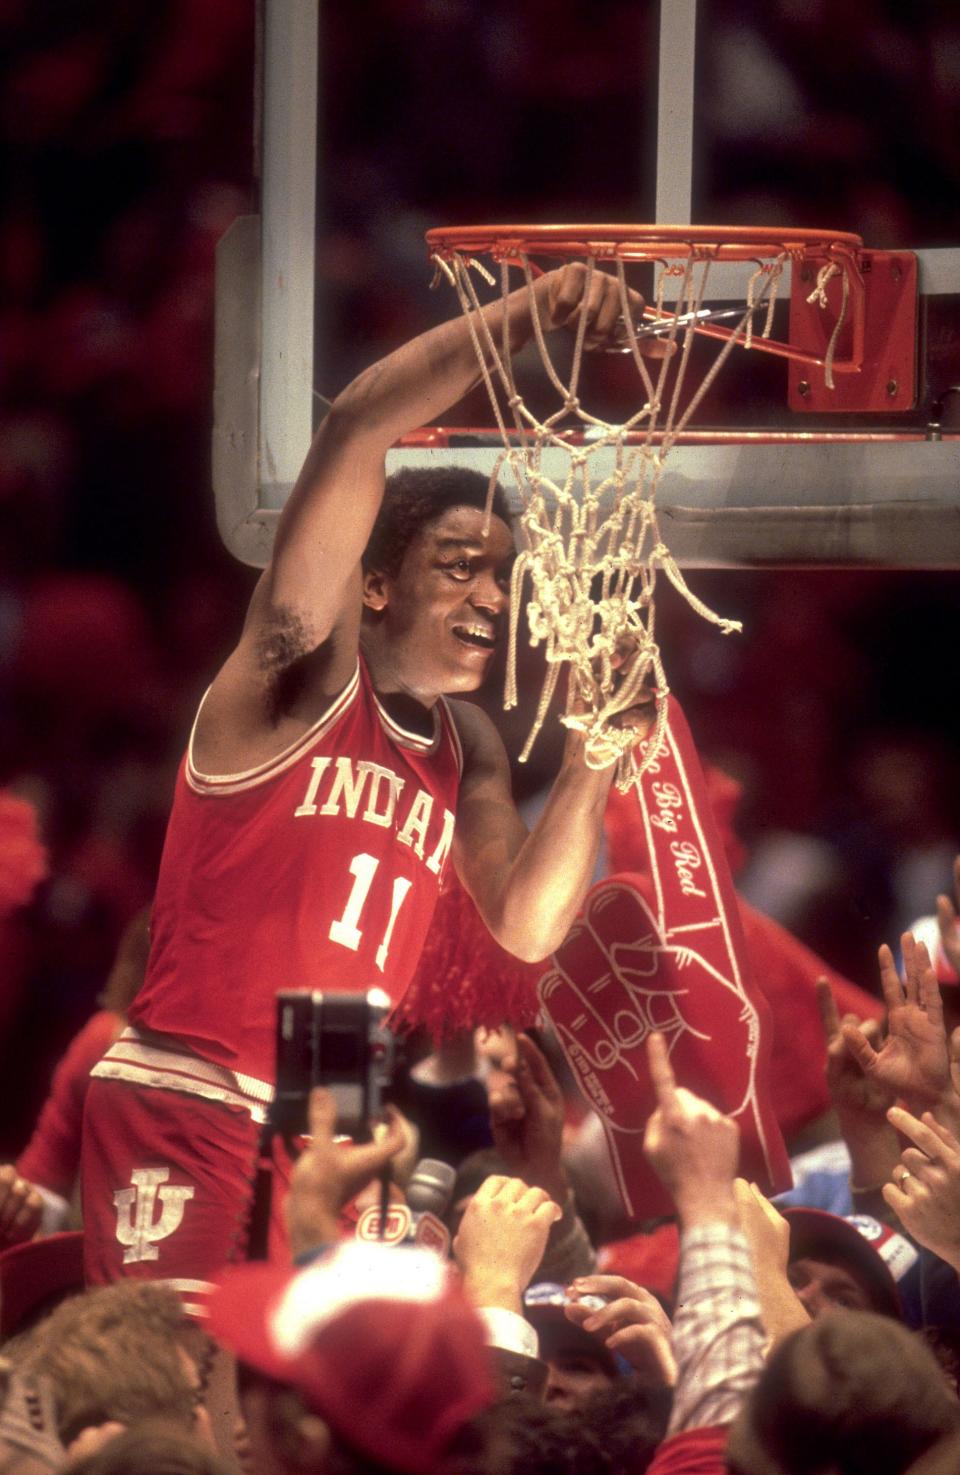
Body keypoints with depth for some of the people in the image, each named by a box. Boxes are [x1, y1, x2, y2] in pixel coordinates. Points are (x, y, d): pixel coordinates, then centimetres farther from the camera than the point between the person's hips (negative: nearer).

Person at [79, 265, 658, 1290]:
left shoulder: (467, 747, 15)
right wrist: (519, 318, -25)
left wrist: (592, 753, -2)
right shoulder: (308, 674, -6)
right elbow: (356, 433, -19)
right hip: (184, 1113, -8)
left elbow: (525, 928, 5)